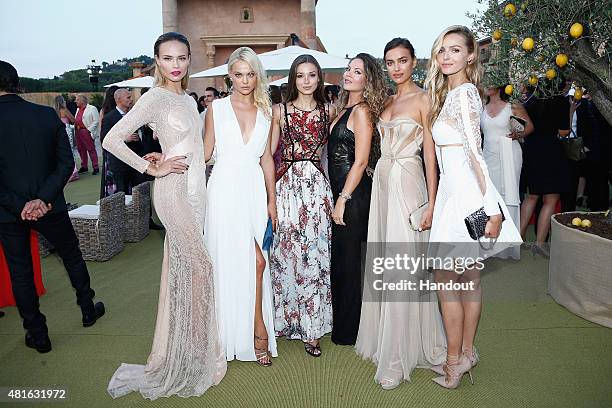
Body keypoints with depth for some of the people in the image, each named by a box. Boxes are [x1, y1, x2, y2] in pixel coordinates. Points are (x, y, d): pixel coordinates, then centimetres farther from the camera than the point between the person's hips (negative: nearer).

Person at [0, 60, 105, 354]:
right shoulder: (48, 115, -6)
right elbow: (66, 163, -8)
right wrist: (43, 199, -12)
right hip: (50, 207, 2)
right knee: (72, 255, 21)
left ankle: (37, 335, 23)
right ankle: (88, 309, 36)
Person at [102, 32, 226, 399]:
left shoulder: (189, 100, 15)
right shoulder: (156, 97, -9)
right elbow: (112, 140, -15)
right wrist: (152, 169, -13)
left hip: (196, 190, 7)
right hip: (174, 191, -7)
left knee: (182, 268, 14)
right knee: (198, 267, -3)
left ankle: (186, 350, 28)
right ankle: (194, 354, 15)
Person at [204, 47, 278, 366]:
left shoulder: (265, 111, 11)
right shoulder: (216, 108, 3)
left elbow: (266, 158, 12)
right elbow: (205, 153, 5)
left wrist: (271, 199, 10)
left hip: (255, 190, 2)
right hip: (226, 188, -2)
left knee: (256, 262, 1)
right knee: (238, 261, -1)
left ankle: (255, 329, 14)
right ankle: (259, 328, 14)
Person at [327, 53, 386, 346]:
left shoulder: (362, 111, -11)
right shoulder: (344, 108, 15)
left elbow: (361, 161, -17)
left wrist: (343, 199, -16)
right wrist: (335, 197, 13)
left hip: (352, 195, -9)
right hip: (338, 191, 9)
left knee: (347, 260, 2)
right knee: (337, 258, 15)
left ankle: (347, 331, 19)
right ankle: (339, 321, 31)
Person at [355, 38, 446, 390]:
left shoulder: (423, 99, -4)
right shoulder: (386, 100, 15)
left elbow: (431, 153, -9)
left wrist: (432, 202, -13)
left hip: (408, 184, -7)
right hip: (382, 183, 7)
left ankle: (399, 355, 8)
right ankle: (386, 338, 28)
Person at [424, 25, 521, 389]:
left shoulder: (463, 93, -12)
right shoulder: (448, 93, 15)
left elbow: (475, 154, -18)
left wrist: (491, 208, -18)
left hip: (465, 194, -9)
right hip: (455, 192, 9)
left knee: (446, 278, 1)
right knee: (469, 278, 14)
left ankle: (456, 357, 16)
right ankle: (466, 352, 27)